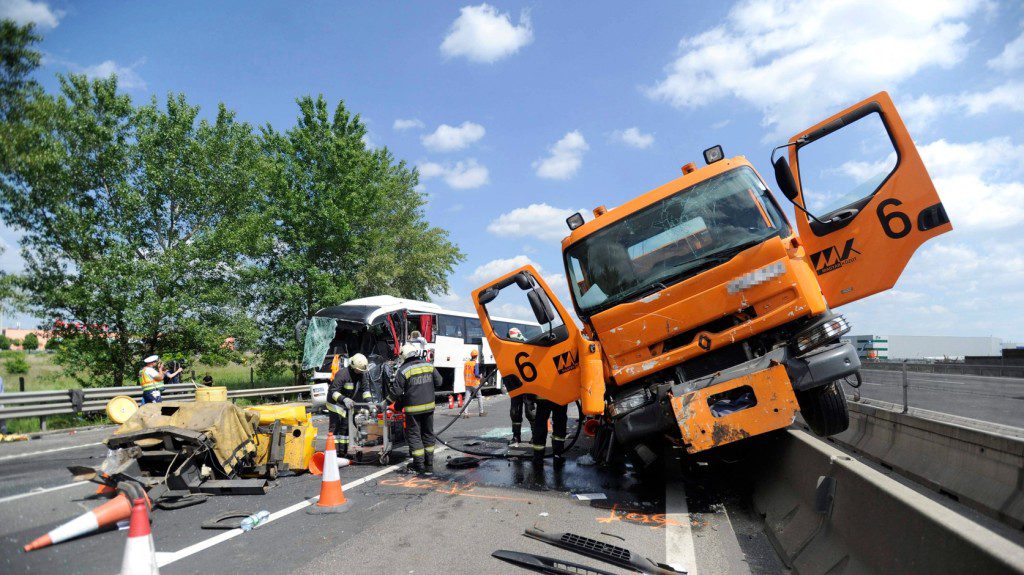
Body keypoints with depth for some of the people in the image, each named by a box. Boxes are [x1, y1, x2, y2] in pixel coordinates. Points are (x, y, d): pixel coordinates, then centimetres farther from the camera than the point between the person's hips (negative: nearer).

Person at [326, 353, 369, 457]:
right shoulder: (342, 373, -28)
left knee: (345, 427, 9)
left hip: (347, 403, 7)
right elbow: (333, 391, -31)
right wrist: (344, 399, -47)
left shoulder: (359, 374, -5)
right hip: (335, 402, -7)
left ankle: (343, 452, 16)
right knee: (335, 427, -10)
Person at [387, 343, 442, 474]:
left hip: (413, 408, -5)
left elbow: (397, 391, -11)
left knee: (414, 435, 7)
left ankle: (419, 465, 8)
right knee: (428, 434, 15)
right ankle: (429, 465, 20)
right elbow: (438, 382, 9)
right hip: (429, 406, 5)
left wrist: (388, 401, 7)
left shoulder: (403, 370, -12)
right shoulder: (429, 366, 2)